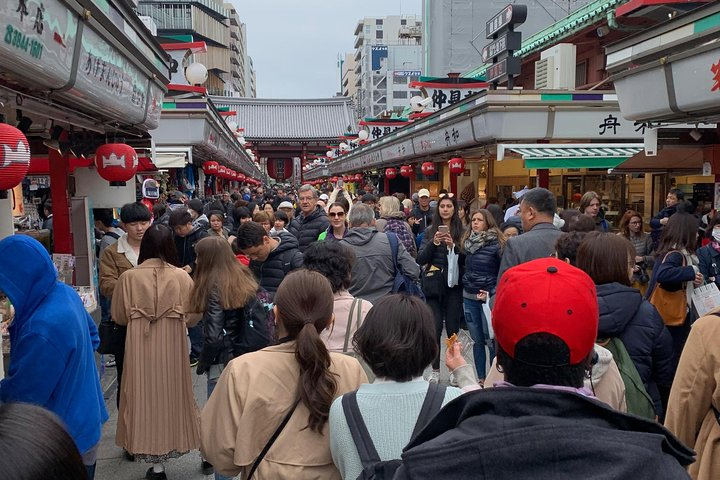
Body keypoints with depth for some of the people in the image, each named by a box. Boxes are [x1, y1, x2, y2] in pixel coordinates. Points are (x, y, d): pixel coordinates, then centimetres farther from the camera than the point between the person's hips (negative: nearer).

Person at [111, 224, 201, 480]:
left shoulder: (129, 277, -7)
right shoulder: (182, 277, -8)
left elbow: (119, 316, 2)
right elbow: (193, 318, -3)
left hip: (140, 348, 0)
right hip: (172, 347, 0)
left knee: (146, 395, 10)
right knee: (170, 393, 17)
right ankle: (170, 444, 32)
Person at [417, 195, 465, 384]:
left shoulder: (461, 231, 2)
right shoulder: (430, 231, 6)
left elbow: (466, 259, -4)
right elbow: (421, 259, -1)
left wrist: (453, 245, -18)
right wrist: (434, 242, -14)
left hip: (454, 285, -1)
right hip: (434, 285, 1)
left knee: (453, 328, 0)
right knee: (435, 329, 2)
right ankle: (435, 370, 13)